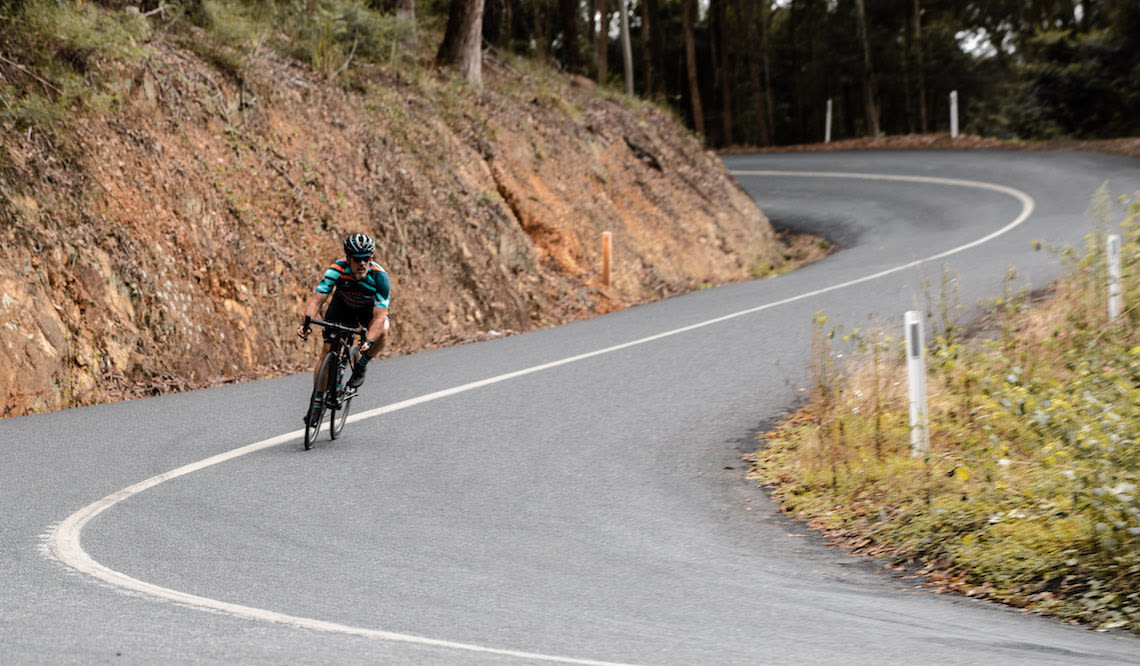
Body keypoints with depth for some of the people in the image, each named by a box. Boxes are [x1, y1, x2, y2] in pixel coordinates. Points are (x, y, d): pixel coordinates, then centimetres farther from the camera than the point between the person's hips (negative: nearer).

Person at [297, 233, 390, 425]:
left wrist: (368, 341, -56)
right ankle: (317, 402, 0)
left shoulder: (379, 277, -36)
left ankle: (361, 365, -2)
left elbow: (380, 317, -40)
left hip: (370, 309, -1)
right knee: (327, 349, -12)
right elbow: (316, 300, -38)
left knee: (381, 332, -31)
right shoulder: (337, 270, -34)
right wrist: (306, 322, -57)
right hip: (343, 305, 1)